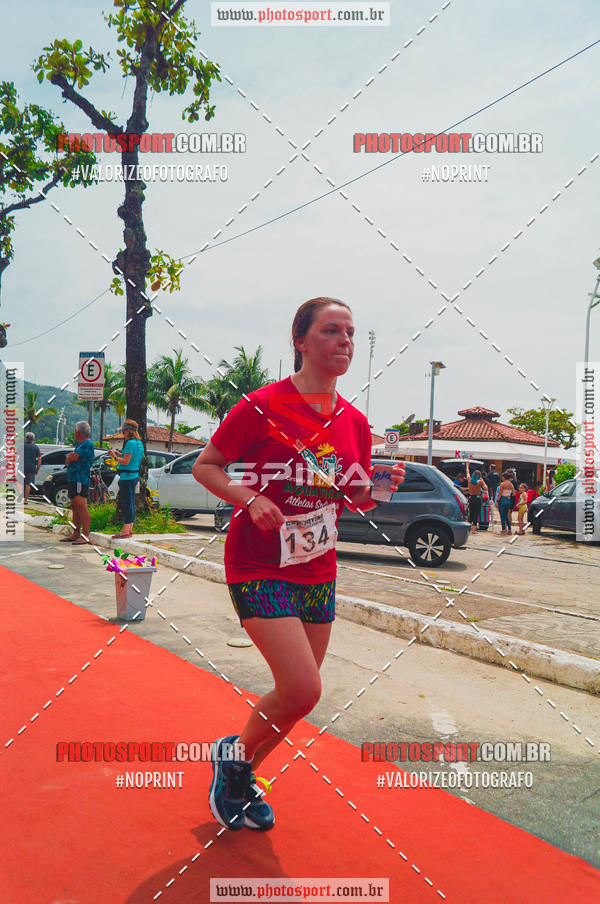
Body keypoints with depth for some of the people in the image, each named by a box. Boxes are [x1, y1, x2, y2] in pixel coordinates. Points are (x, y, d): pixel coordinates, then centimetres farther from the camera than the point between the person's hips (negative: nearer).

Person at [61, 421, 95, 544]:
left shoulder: (87, 444, -11)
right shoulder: (80, 444, 22)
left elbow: (72, 458, -17)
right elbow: (69, 458, 23)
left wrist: (69, 458, 3)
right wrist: (70, 457, 3)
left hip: (80, 480, -11)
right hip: (73, 479, 11)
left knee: (82, 507, -14)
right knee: (75, 508, 13)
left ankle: (85, 536, -16)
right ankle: (76, 534, 19)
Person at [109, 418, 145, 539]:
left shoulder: (131, 443, -15)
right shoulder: (139, 443, 14)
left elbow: (126, 462, -19)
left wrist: (115, 457, -4)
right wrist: (118, 454, 15)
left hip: (127, 477, -10)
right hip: (134, 475, 10)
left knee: (127, 503, -8)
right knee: (131, 504, 13)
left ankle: (125, 530, -7)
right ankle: (129, 529, 20)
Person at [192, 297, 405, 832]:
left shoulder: (355, 421, 4)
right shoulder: (262, 406, -12)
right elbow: (204, 467, -4)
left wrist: (380, 488, -9)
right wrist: (249, 499, -21)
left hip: (318, 573, 7)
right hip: (259, 568, -6)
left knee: (299, 693, 12)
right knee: (303, 689, -16)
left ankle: (241, 779, 37)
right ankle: (234, 753, 15)